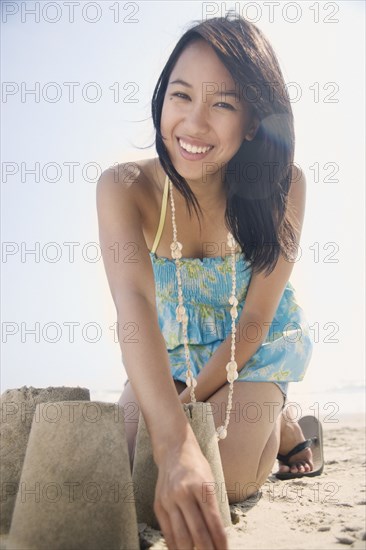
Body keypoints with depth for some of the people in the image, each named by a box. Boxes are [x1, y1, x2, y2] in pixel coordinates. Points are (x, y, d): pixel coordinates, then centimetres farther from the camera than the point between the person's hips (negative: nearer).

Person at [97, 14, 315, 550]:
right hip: (173, 349, 3)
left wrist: (190, 401, -20)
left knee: (223, 480, -20)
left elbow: (254, 319, -19)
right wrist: (176, 444, -54)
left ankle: (278, 427, 17)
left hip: (258, 349, -2)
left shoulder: (284, 186, -26)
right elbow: (135, 304, -42)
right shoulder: (125, 187, -26)